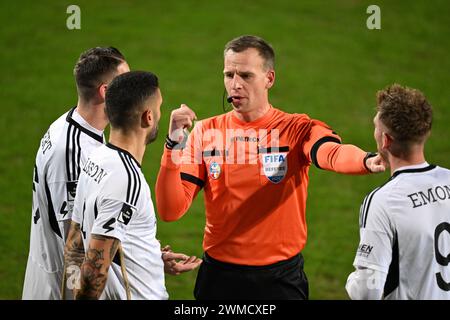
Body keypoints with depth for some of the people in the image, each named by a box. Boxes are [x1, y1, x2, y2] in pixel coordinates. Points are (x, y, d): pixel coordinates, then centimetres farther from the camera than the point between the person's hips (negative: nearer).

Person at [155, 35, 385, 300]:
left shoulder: (297, 130, -5)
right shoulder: (205, 133, 0)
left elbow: (332, 153, -29)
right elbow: (170, 211, -7)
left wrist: (367, 161, -52)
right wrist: (174, 143, -19)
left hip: (281, 277, -1)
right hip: (219, 276, 2)